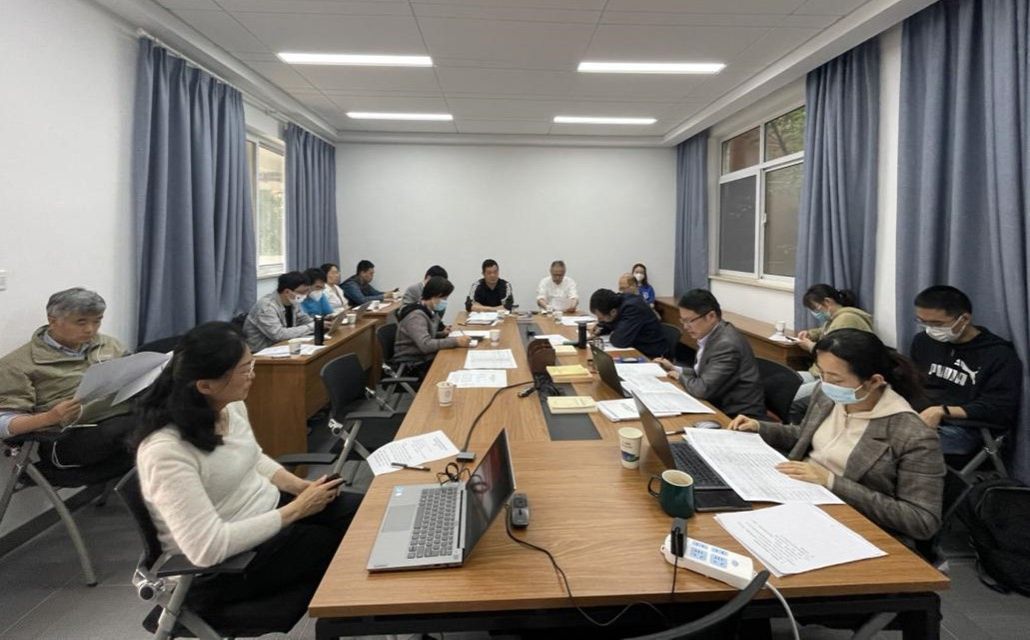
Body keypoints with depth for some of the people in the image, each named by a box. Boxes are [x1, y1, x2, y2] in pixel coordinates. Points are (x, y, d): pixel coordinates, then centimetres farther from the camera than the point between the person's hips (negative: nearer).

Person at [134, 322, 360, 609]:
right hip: (223, 564, -7)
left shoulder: (230, 404, -7)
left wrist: (301, 486, -5)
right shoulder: (166, 451, -30)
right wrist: (297, 510, -26)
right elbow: (207, 548, -32)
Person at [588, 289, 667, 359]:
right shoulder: (617, 300, -5)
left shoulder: (632, 309, -27)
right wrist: (599, 329, -4)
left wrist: (612, 335, -14)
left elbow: (620, 341, -33)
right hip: (635, 349, 7)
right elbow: (610, 324, 14)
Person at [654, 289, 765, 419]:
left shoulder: (726, 344, -25)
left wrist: (680, 377, -9)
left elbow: (703, 389, -27)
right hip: (719, 405, 8)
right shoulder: (711, 335, 2)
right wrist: (675, 369, 5)